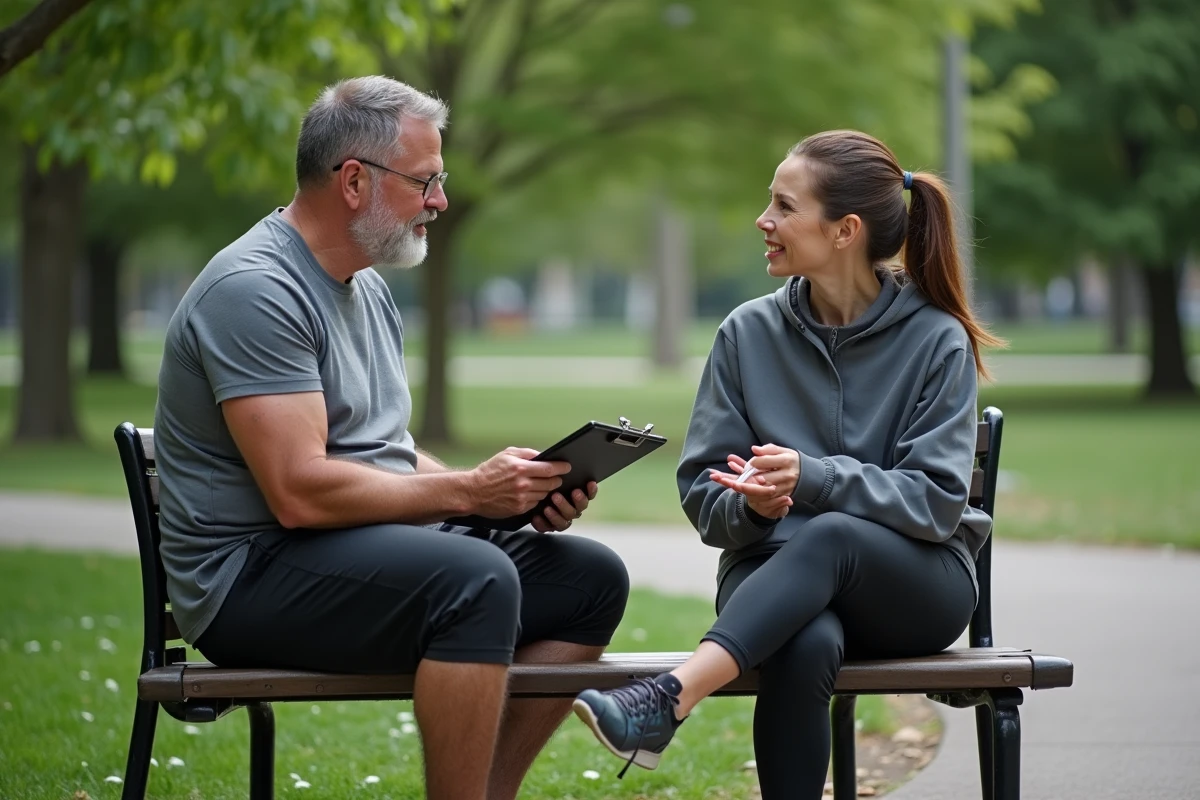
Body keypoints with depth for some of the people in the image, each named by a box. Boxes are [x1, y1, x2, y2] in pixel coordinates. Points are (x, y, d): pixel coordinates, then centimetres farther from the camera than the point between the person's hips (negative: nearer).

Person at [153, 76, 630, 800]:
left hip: (374, 547, 10)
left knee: (593, 578, 1)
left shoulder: (367, 289, 17)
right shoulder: (254, 291, -16)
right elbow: (301, 491, -24)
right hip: (253, 571, -10)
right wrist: (467, 491, -17)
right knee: (477, 579, -33)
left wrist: (518, 493, 2)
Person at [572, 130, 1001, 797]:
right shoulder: (750, 333, 6)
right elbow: (703, 493, 6)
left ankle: (666, 701, -52)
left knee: (829, 536, -38)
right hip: (777, 573, 2)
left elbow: (937, 500, -11)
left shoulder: (937, 341, -3)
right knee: (805, 644, -37)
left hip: (917, 583, -1)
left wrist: (814, 478, -26)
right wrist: (748, 505, -19)